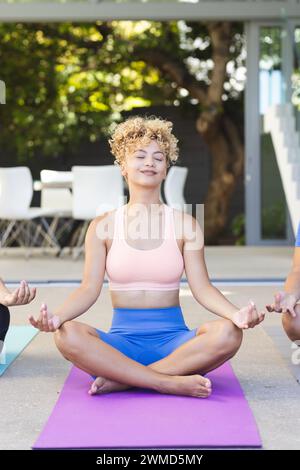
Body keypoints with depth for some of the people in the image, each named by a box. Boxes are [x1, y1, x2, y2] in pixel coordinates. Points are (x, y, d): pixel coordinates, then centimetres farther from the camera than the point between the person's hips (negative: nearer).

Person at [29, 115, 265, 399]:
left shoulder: (184, 224, 7)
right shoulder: (103, 226, 6)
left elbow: (202, 287, -1)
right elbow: (89, 289, -2)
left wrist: (236, 313, -22)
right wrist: (57, 316, -23)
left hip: (173, 339, 1)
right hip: (122, 338, -1)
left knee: (228, 333, -30)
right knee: (67, 335, -31)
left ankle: (122, 379, -24)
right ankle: (171, 383, -28)